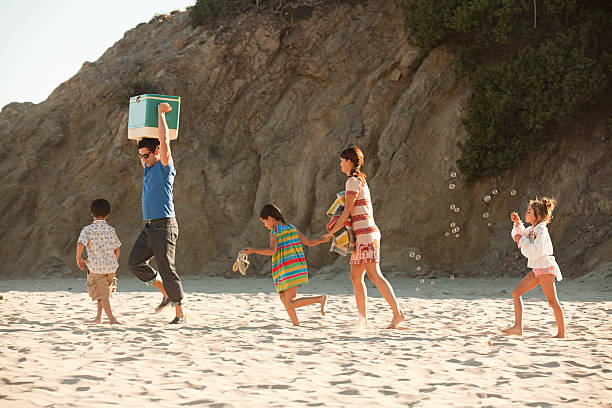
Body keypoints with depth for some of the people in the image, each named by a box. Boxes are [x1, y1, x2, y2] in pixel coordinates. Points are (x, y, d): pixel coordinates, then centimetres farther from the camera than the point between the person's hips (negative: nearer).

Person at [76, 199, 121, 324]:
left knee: (102, 294, -1)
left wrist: (79, 259, -3)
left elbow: (80, 244, -19)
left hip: (96, 267, -4)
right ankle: (99, 317, 24)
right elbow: (117, 250, 7)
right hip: (111, 266, 4)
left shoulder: (87, 230, -5)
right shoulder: (111, 230, 5)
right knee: (106, 291, 22)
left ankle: (112, 318, -13)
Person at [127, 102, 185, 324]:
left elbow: (164, 140, -18)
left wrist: (161, 113, -10)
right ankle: (167, 294, 13)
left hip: (164, 226, -8)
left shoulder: (165, 166, -6)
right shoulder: (148, 168, 16)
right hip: (149, 228, 8)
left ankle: (180, 312, 0)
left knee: (167, 269, -8)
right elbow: (142, 142, 30)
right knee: (134, 263, 1)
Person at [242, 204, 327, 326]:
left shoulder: (274, 233, -5)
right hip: (298, 269, 8)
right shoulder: (293, 228, 13)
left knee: (290, 304, -5)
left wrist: (253, 250, -25)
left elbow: (272, 251, -22)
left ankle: (320, 298, -15)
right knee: (283, 298, 20)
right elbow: (309, 242, 12)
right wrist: (322, 240, 28)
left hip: (288, 271, -8)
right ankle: (295, 323, 21)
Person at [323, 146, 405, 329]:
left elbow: (347, 212, -14)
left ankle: (397, 312, -21)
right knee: (355, 276, 8)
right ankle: (363, 318, 8)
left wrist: (331, 232, -5)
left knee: (374, 274, -15)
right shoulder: (361, 180, 19)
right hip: (362, 234, 10)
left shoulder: (353, 181, -10)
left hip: (365, 233, -10)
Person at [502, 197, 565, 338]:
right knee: (516, 293, 3)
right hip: (537, 269, 10)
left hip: (545, 267, -10)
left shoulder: (541, 229, -16)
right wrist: (517, 223, 12)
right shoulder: (533, 229, 11)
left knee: (552, 301, -5)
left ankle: (561, 333, 2)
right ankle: (518, 327, 0)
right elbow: (520, 235, 30)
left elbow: (536, 252, -24)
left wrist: (522, 240, -17)